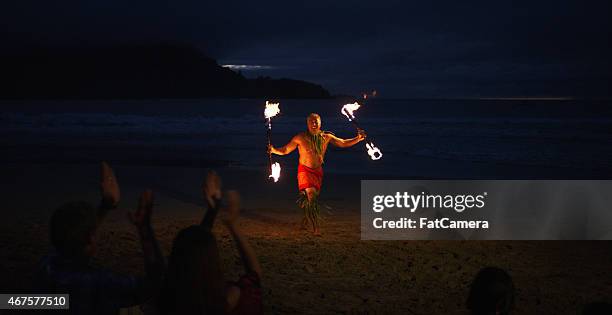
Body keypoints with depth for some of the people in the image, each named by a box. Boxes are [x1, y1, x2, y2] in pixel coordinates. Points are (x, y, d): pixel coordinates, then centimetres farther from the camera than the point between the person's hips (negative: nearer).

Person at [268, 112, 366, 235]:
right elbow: (285, 150, -4)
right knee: (310, 197, -17)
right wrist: (273, 150, -23)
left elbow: (343, 143, 8)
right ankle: (316, 228, -14)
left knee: (315, 198, 11)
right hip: (305, 171, -5)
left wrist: (358, 138, -5)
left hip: (318, 171, 5)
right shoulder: (300, 138, -10)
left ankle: (305, 221, 34)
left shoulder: (326, 137, 0)